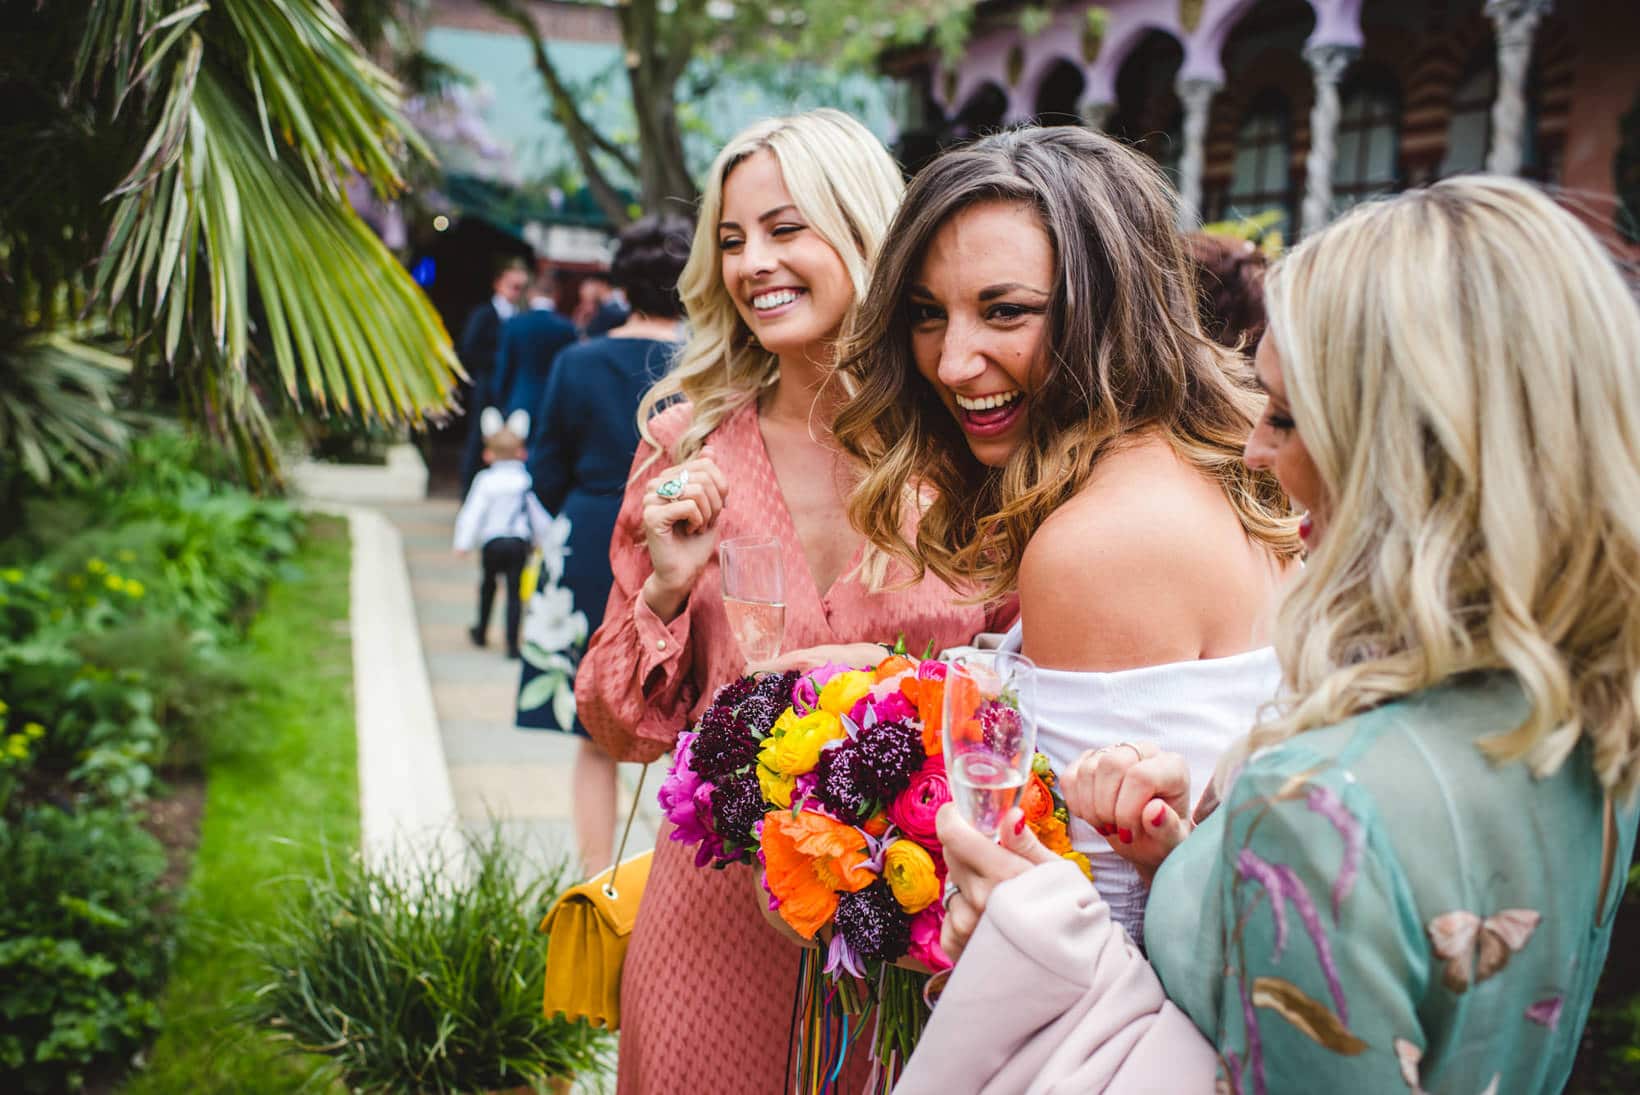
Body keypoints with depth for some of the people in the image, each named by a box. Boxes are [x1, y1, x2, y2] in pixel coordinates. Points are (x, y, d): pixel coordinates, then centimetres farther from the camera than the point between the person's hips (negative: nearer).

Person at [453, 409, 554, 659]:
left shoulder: (485, 480, -8)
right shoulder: (527, 479, -4)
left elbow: (473, 512, -8)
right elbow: (539, 511, 3)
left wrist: (464, 543, -3)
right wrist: (541, 538, 17)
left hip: (492, 541, 0)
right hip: (519, 541, 0)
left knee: (488, 584, 22)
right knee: (515, 590, 1)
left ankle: (481, 632, 35)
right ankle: (512, 643, -7)